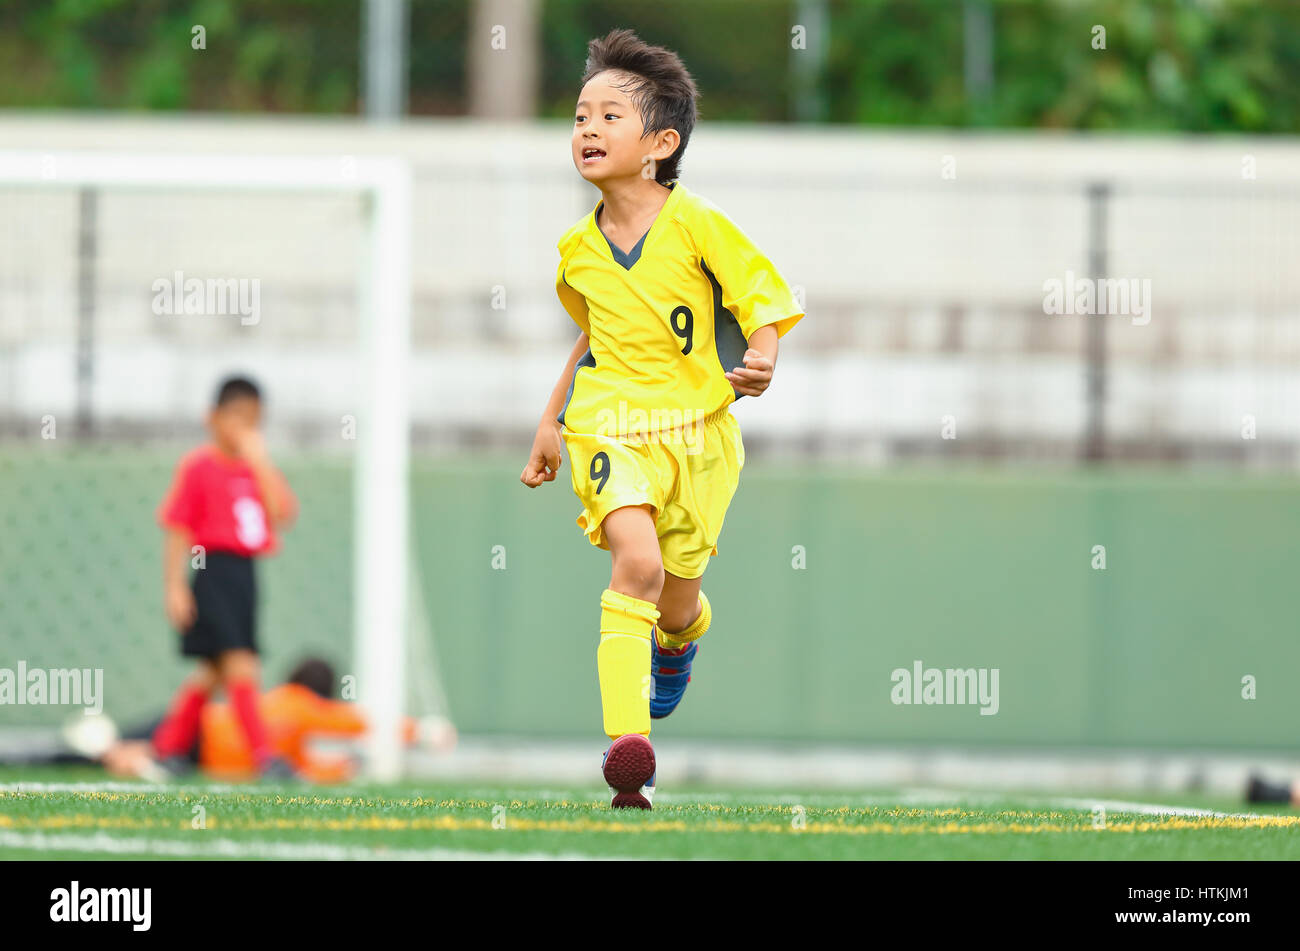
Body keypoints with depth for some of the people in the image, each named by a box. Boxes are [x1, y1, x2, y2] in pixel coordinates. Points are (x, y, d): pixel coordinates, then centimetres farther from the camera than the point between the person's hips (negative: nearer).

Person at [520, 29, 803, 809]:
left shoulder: (696, 224, -10)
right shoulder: (579, 249, 5)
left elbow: (767, 297, -7)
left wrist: (760, 359, -28)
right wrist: (551, 422, 24)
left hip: (697, 430, -1)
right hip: (610, 427, 1)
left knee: (676, 602, 10)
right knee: (637, 562, -25)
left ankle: (680, 637, 52)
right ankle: (626, 742, -31)